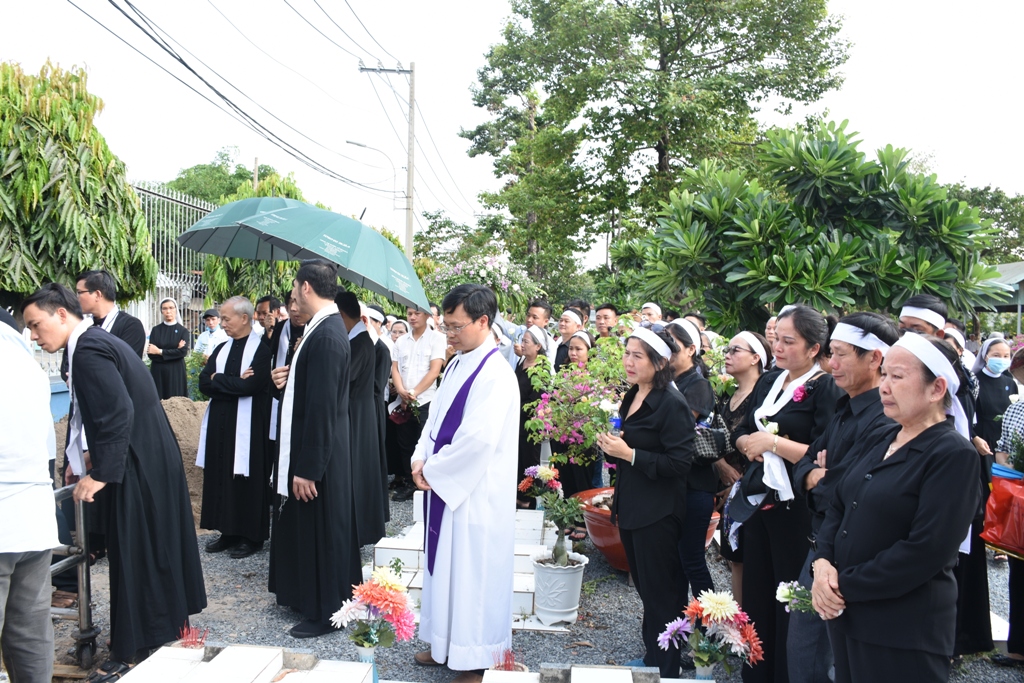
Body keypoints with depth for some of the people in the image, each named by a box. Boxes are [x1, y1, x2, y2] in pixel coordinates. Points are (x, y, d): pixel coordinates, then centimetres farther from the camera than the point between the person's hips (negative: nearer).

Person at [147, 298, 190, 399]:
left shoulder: (183, 330, 3)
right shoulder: (155, 330, 7)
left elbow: (183, 351, -11)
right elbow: (151, 353, -3)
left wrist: (160, 352, -9)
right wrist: (174, 351, -10)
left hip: (176, 371, -1)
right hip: (158, 372, 2)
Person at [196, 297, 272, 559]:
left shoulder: (261, 350, -9)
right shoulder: (221, 349, 12)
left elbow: (250, 385, -21)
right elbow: (204, 383, 3)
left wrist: (218, 379, -7)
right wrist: (234, 382, -11)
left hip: (247, 427, -7)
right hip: (220, 425, 7)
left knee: (247, 480, 1)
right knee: (221, 478, 10)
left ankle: (251, 537, 12)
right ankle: (228, 532, 22)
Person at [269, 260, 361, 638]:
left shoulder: (326, 335, -23)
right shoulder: (325, 327, 8)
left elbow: (322, 406, -26)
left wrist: (307, 469, -23)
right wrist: (288, 380, -2)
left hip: (320, 456, -10)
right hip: (308, 450, 10)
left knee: (321, 531, 4)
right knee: (306, 528, 21)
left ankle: (325, 613, 19)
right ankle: (309, 597, 38)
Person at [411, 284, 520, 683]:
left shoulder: (495, 374, -19)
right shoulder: (457, 364, 9)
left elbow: (478, 439, -25)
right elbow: (436, 418, 15)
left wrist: (433, 470, -14)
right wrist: (422, 459, -1)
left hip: (476, 493, -9)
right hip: (445, 485, 9)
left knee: (472, 570, 2)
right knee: (446, 566, 18)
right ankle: (448, 644, 34)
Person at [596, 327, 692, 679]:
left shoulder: (672, 405, -18)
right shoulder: (632, 397, 7)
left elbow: (679, 463, -22)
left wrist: (628, 453, -23)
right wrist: (610, 444, -2)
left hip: (657, 514, -8)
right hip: (631, 508, 8)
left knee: (660, 594, 5)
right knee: (644, 587, 19)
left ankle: (664, 669, 20)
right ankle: (651, 657, 34)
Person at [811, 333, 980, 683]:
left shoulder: (954, 455, -14)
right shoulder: (878, 440, 9)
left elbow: (924, 551, -20)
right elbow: (838, 507, 10)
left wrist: (845, 585, -16)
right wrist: (823, 563, -7)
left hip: (905, 632, -7)